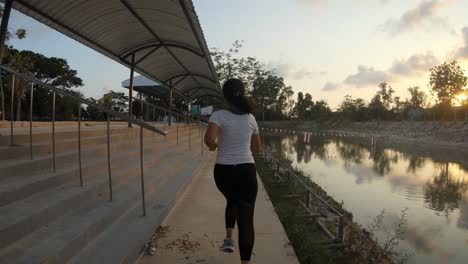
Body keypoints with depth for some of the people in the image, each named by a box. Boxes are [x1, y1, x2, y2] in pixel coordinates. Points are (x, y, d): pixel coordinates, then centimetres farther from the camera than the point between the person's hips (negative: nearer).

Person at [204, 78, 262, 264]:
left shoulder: (219, 115, -7)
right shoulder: (250, 118, 5)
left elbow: (209, 139, -25)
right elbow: (257, 148, 13)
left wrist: (213, 146, -3)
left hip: (223, 170, -1)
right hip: (246, 170, 1)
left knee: (232, 201, 32)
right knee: (246, 217, 6)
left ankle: (229, 239, 27)